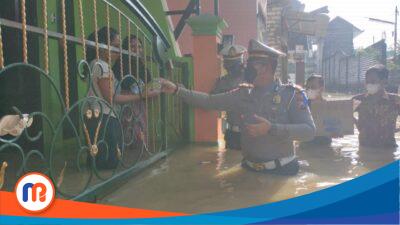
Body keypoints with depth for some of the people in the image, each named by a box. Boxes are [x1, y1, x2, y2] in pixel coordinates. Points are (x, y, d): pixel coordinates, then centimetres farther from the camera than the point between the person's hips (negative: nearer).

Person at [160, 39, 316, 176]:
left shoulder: (291, 95, -9)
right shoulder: (243, 93, 2)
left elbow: (309, 131, -16)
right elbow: (208, 101, 0)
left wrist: (271, 129, -25)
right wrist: (176, 89, -6)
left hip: (281, 170, -3)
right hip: (249, 168, 3)